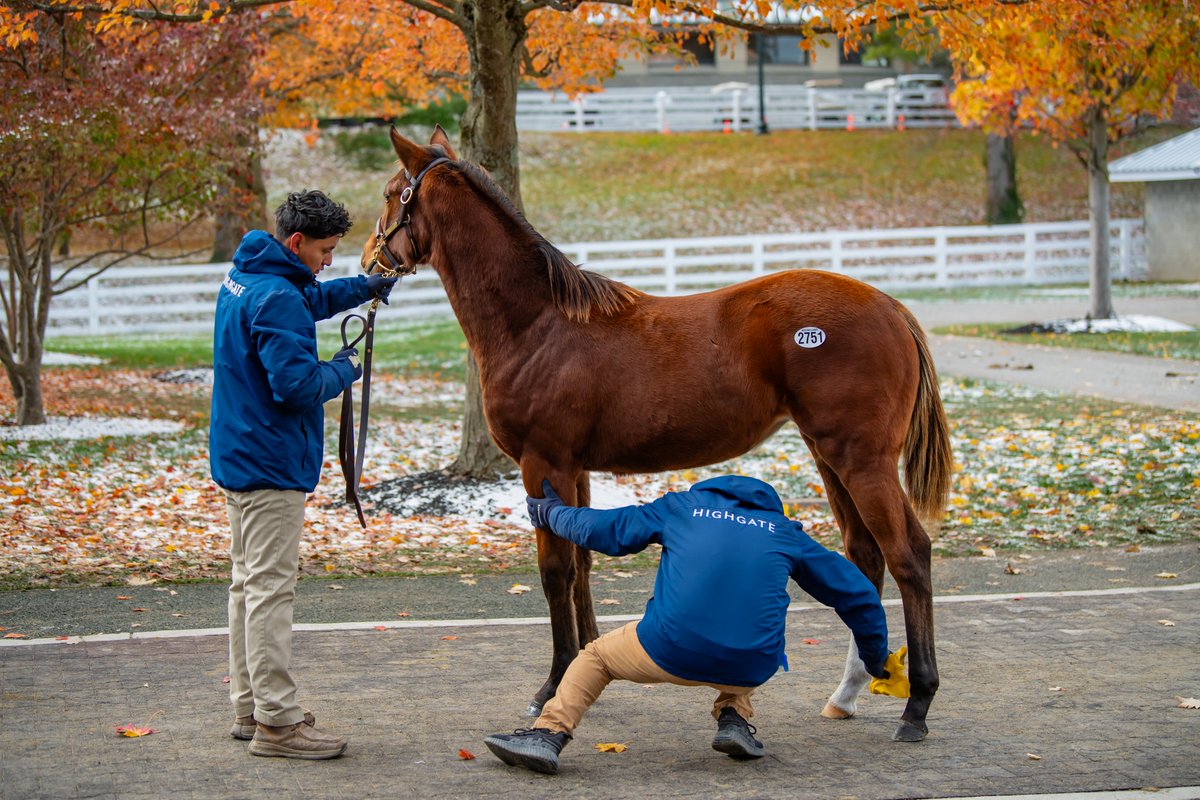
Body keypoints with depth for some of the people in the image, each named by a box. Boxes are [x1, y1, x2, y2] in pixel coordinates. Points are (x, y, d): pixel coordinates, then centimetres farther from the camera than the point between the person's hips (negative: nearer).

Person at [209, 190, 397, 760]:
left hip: (239, 456, 11)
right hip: (271, 464, -11)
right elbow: (297, 384, -26)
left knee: (250, 583, 15)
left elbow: (312, 298, 29)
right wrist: (345, 370, -9)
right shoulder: (277, 299, -21)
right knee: (270, 587, -8)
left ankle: (249, 707, 22)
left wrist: (366, 286, 16)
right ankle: (276, 722, -5)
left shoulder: (245, 277, 11)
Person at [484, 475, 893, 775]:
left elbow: (600, 529, 22)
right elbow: (856, 593, 25)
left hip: (670, 652, -2)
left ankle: (548, 733, 7)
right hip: (751, 669, 2)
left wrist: (551, 513, 43)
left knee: (597, 655, 26)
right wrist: (875, 657, 40)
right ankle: (735, 717, 16)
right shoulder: (784, 531, 20)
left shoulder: (684, 505, 18)